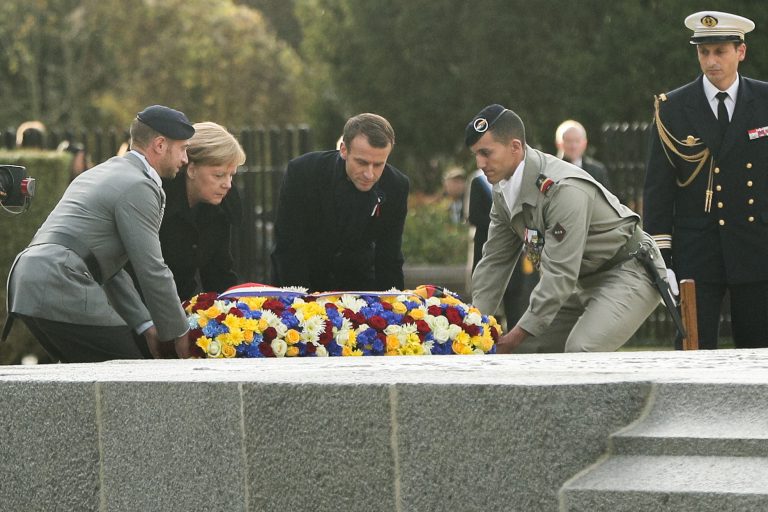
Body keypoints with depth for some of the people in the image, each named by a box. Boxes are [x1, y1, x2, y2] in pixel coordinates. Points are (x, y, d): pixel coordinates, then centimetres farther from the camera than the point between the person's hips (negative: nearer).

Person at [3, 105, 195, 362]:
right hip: (61, 290, -10)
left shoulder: (100, 174, 26)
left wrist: (144, 324, 20)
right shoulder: (137, 187, -6)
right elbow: (151, 270, -8)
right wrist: (178, 333, 3)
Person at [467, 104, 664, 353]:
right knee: (526, 349, 4)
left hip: (627, 274, -9)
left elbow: (560, 273, -30)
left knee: (581, 349, -31)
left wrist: (520, 332, -27)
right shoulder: (503, 190, -1)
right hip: (585, 282, 10)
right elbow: (495, 261, 6)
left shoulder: (566, 189, -29)